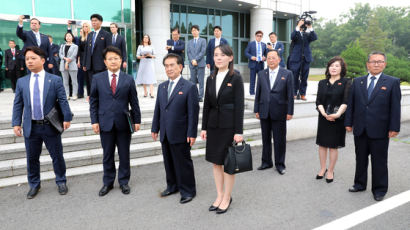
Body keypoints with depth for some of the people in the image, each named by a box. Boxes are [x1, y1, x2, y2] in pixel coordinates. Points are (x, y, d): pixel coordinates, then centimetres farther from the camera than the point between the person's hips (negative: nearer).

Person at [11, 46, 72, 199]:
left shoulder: (55, 80, -2)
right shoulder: (21, 82, 6)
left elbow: (63, 100, -5)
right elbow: (18, 104, 6)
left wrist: (66, 118, -11)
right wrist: (16, 123, -1)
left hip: (50, 126, -2)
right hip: (30, 127, 3)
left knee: (57, 156, 9)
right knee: (32, 158, 13)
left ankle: (61, 182, 29)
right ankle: (34, 185, 33)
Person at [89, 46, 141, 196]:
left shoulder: (128, 79, 2)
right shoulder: (97, 79, 4)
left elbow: (134, 102, 4)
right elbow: (93, 101, 5)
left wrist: (136, 120, 1)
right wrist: (94, 121, -2)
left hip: (123, 123, 0)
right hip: (105, 123, 1)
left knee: (124, 154, 10)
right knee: (107, 155, 11)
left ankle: (124, 181, 26)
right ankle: (108, 182, 28)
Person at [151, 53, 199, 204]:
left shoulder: (189, 87, -8)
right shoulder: (162, 87, 11)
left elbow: (193, 112, -11)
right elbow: (158, 109, 14)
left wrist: (192, 134, -14)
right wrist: (155, 128, 11)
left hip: (180, 135, -6)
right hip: (165, 134, 6)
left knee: (183, 163, 5)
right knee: (169, 162, 17)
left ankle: (188, 191, 21)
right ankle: (172, 186, 36)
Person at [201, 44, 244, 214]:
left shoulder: (236, 78, -7)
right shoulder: (211, 79, 9)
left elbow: (239, 106, -10)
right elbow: (207, 105, 10)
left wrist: (238, 131, -14)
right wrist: (204, 127, 8)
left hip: (229, 126, -5)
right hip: (213, 125, 5)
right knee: (215, 162, 12)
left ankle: (227, 198, 22)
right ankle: (219, 196, 27)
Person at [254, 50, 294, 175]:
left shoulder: (287, 74, 0)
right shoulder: (261, 74, 8)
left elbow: (290, 94, -2)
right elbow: (258, 93, 9)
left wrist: (289, 112, -6)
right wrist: (256, 110, 5)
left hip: (279, 112, -3)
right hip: (264, 112, 3)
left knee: (280, 140, 5)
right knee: (265, 138, 12)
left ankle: (280, 164, 19)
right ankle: (266, 162, 25)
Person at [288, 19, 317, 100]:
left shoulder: (308, 34, 13)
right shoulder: (296, 33, 7)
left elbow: (315, 38, -6)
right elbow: (292, 37, -16)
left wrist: (310, 27, -11)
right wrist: (298, 26, -18)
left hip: (306, 58, 3)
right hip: (296, 58, -2)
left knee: (304, 77, 4)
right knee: (295, 77, 0)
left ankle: (302, 94, 10)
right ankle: (294, 94, 7)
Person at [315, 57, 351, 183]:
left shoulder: (346, 83, -2)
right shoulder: (322, 83, 8)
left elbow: (346, 102, -10)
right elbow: (318, 101, 1)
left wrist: (337, 114, -25)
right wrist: (324, 114, -15)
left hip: (338, 119, -3)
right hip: (323, 118, 3)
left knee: (333, 146, 4)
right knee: (322, 144, 9)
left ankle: (330, 171, 17)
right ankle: (322, 169, 24)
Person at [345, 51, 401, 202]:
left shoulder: (392, 82, -1)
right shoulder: (357, 82, 7)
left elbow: (395, 107, -4)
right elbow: (351, 104, 8)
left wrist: (394, 127, -8)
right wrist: (349, 123, 4)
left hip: (379, 131, -3)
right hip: (360, 129, 3)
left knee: (379, 161, 8)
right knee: (361, 159, 15)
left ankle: (379, 189, 23)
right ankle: (360, 184, 32)